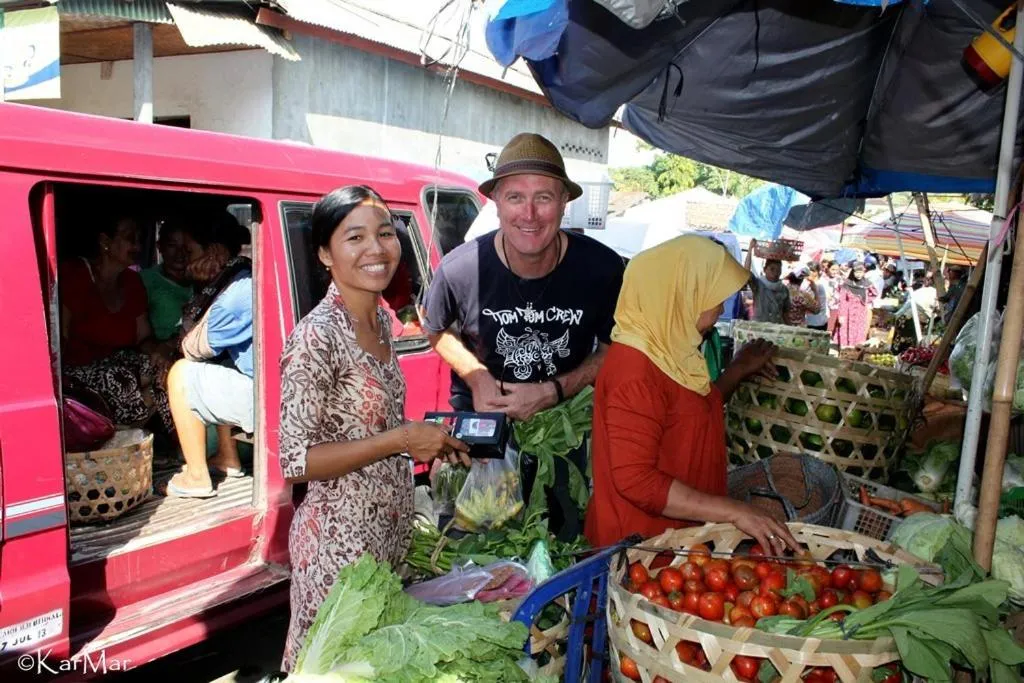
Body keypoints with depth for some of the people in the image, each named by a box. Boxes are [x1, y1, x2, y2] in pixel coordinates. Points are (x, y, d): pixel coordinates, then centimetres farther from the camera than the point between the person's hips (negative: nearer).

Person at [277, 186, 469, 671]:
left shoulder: (381, 320, 3)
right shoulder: (316, 336, -21)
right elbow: (294, 462, -21)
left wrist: (428, 439, -2)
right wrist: (399, 440, -23)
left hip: (392, 528, 8)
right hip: (340, 539, -7)